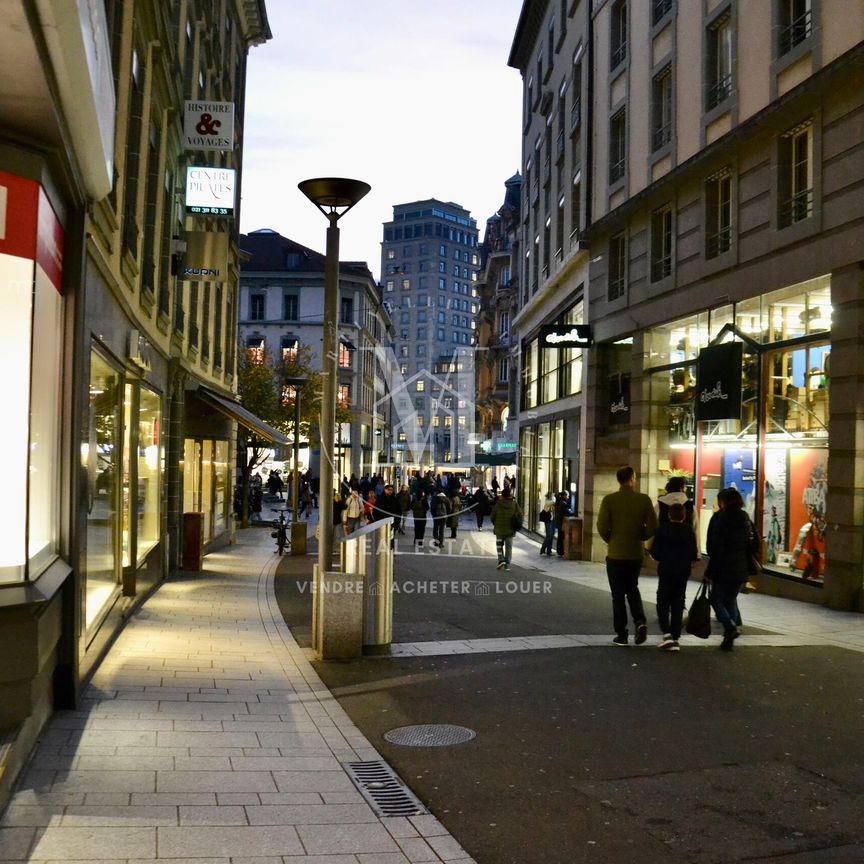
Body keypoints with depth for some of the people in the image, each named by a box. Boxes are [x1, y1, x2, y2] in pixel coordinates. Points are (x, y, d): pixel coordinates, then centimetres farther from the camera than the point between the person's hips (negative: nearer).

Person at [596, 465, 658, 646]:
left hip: (615, 554, -2)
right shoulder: (644, 499, -5)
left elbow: (602, 526, -13)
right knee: (632, 588, 22)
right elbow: (652, 527, -6)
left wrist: (611, 541, 5)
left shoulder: (609, 499, -10)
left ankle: (621, 634, 7)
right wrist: (640, 538, 11)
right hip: (636, 553, 2)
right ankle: (640, 621, 1)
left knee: (618, 594, 7)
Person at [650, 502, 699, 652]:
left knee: (663, 603, 5)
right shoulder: (689, 531, -1)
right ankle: (675, 637, 8)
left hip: (666, 571, -2)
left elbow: (654, 552, -6)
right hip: (683, 572, 2)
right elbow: (694, 554, -1)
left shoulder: (662, 529, -6)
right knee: (678, 605, 9)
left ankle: (667, 633, -13)